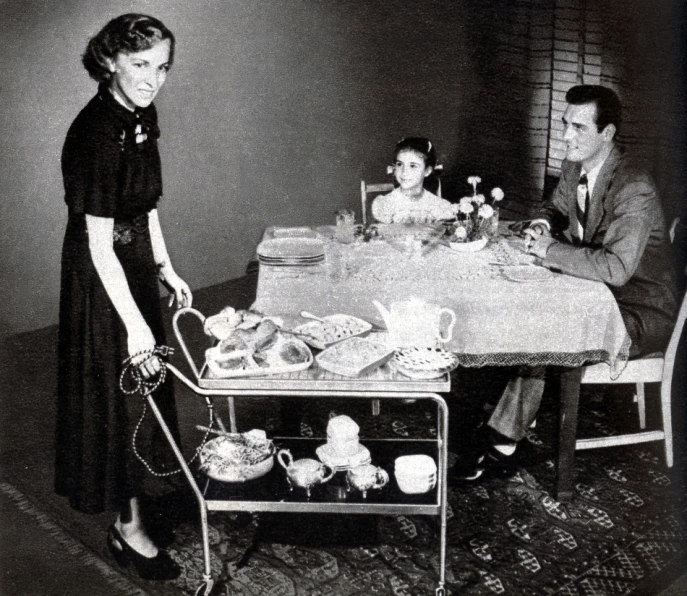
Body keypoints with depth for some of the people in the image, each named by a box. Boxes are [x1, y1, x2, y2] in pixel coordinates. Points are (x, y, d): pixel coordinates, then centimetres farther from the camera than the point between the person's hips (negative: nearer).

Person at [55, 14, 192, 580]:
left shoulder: (142, 117, 2)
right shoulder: (96, 134, -25)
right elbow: (99, 245, -26)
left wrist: (165, 268, 13)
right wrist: (134, 324, -26)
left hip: (137, 264, 9)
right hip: (100, 279, -9)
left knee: (142, 385, 21)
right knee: (116, 395, 3)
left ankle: (133, 492, 43)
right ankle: (127, 527, 20)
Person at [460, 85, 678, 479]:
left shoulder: (634, 190, -27)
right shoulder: (575, 168, 0)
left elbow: (616, 268, -36)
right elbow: (557, 207, 21)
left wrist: (551, 250, -27)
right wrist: (545, 225, -4)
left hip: (641, 313, -8)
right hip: (599, 291, 8)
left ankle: (502, 441, -7)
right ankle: (519, 415, 4)